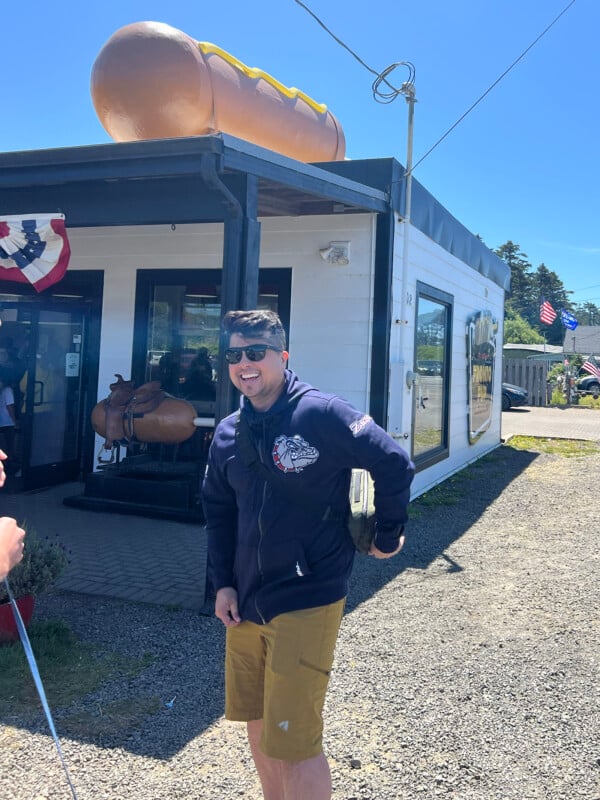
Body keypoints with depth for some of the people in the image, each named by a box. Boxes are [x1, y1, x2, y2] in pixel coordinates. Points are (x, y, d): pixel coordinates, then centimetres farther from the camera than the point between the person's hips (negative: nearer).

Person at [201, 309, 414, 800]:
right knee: (257, 723, 19)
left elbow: (395, 464, -13)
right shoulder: (228, 433, 4)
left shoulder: (321, 414, -15)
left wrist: (388, 535, -4)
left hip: (307, 603, -6)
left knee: (293, 742, -4)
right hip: (246, 602, 7)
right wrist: (223, 583, 8)